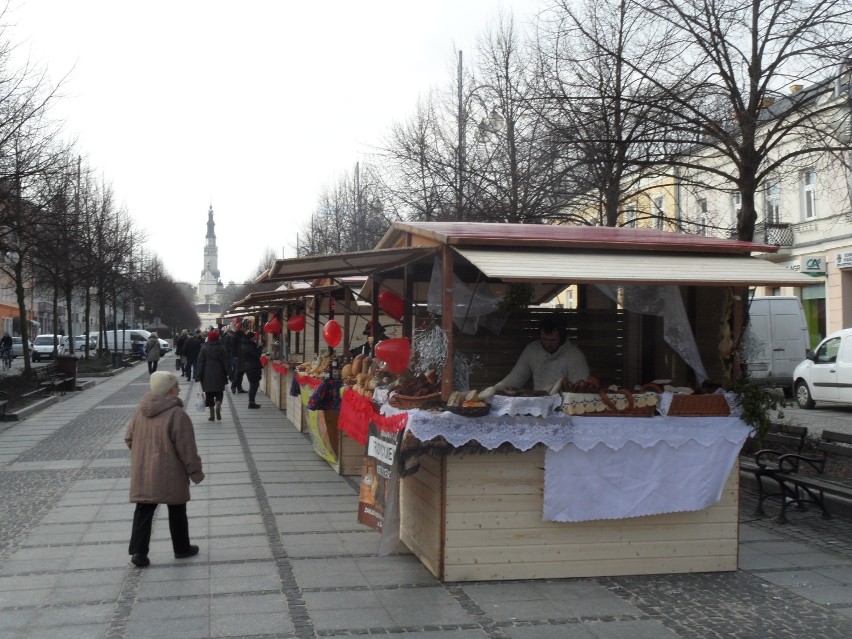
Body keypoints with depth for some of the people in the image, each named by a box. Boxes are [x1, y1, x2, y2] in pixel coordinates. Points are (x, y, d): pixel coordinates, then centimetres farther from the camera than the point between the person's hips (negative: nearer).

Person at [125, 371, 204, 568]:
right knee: (177, 511, 11)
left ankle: (138, 550, -1)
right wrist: (196, 472, -6)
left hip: (143, 473, 5)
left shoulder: (141, 411, 3)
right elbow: (187, 449, -16)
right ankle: (181, 548, 23)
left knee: (144, 512, 8)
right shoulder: (177, 414, -18)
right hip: (170, 475, -5)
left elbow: (129, 438, 12)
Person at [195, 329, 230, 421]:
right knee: (219, 393, 10)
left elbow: (200, 363, -3)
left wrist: (198, 377, 0)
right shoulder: (221, 349, 0)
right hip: (219, 375, 0)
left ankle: (212, 414, 6)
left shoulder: (204, 349, -2)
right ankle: (218, 405, -20)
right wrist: (227, 375, 9)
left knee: (209, 395, 7)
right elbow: (225, 363, 2)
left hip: (207, 376, 0)